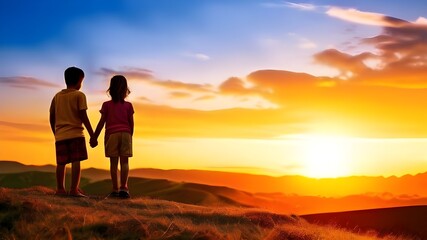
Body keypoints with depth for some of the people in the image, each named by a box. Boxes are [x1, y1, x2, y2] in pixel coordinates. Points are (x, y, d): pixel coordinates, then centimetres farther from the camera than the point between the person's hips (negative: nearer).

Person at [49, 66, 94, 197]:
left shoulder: (57, 96, 14)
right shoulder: (79, 95, -2)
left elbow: (51, 117, 15)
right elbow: (83, 116, -9)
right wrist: (92, 134, -6)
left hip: (60, 135, 6)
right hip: (75, 133, -5)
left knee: (61, 162, 10)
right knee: (76, 161, -7)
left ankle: (60, 189, 12)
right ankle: (74, 189, -14)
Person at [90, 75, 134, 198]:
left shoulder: (107, 105, 3)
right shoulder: (128, 105, 6)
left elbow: (102, 122, 1)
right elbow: (131, 123, 6)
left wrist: (94, 137, 6)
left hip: (112, 134, 0)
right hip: (125, 134, 0)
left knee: (113, 162, 1)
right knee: (124, 161, -2)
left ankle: (115, 189, 1)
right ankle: (123, 187, -12)